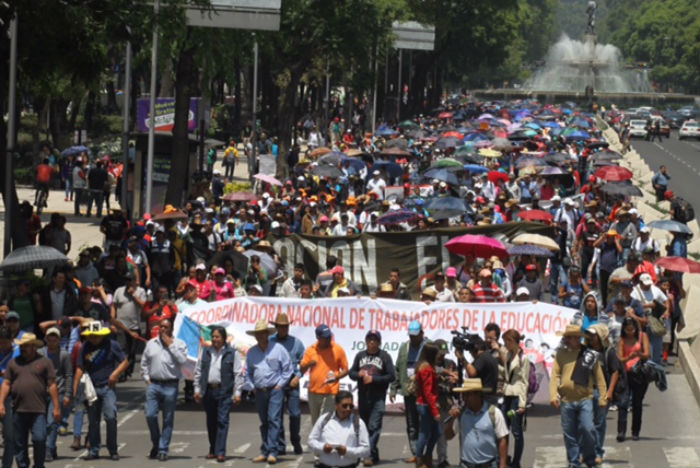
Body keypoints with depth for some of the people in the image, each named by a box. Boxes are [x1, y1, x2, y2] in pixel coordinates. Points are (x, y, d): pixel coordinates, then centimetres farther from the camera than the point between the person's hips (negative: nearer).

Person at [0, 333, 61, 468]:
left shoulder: (44, 362, 5)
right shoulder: (14, 363, 13)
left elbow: (52, 385, 3)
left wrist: (56, 407, -2)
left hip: (38, 410, -3)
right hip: (19, 410, 3)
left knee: (39, 439, -11)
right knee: (19, 442, 5)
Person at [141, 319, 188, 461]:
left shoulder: (179, 344, 2)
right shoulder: (151, 343, 12)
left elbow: (182, 360, -14)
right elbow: (144, 362, 20)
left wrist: (170, 345, -11)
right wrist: (146, 378, 9)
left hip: (170, 385, -3)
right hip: (154, 384, 3)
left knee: (168, 420, 1)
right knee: (150, 415, -5)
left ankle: (163, 450, 7)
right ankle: (155, 444, 16)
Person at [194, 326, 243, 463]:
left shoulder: (232, 353, 1)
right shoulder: (206, 352, 12)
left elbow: (238, 374, 0)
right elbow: (198, 371, 16)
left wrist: (237, 392, -5)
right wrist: (197, 389, 10)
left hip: (224, 391, -4)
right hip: (208, 390, 4)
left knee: (222, 421, -10)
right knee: (211, 421, 10)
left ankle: (220, 452, -12)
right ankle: (213, 450, 21)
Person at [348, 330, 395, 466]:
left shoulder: (385, 356, 1)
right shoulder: (360, 355, 14)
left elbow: (391, 376, -4)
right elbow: (351, 373, 15)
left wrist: (373, 379, -12)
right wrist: (359, 374, -8)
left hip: (378, 397, -5)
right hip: (363, 397, 5)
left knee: (374, 427, -14)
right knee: (365, 426, 9)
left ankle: (371, 455, -18)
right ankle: (373, 454, 20)